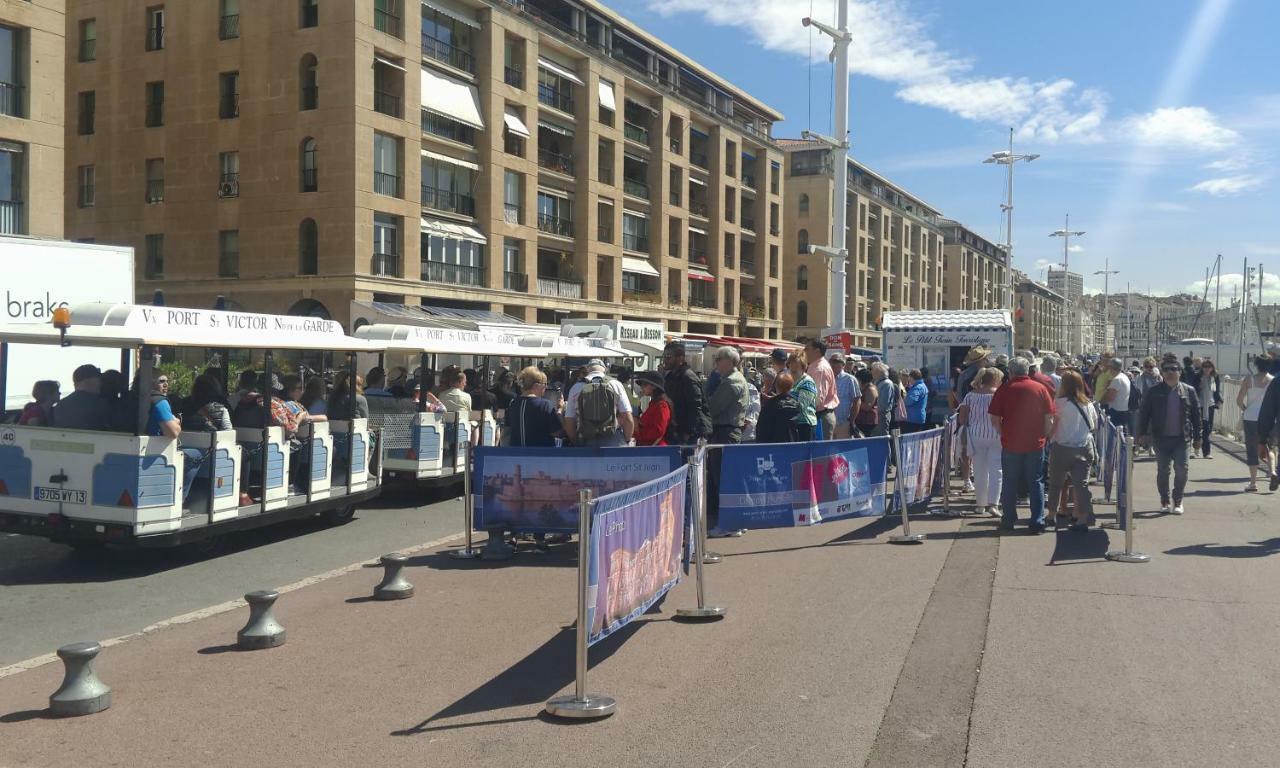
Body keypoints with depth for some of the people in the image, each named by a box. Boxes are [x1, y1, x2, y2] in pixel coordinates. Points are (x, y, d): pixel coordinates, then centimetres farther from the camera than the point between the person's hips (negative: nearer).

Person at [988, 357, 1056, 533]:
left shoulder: (1004, 389, -4)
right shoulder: (1040, 389, -2)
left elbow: (994, 419, -5)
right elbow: (1049, 418, -1)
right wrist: (1043, 435, 12)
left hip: (1010, 444, 0)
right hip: (1035, 444, 1)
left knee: (1010, 483, 11)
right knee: (1035, 483, 7)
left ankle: (1008, 520, 17)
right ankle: (1037, 522, 5)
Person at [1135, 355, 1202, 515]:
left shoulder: (1189, 391, 4)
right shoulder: (1155, 391, 1)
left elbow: (1196, 415, 6)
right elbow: (1144, 413, 2)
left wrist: (1197, 437, 4)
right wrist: (1142, 433, -5)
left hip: (1181, 438, 0)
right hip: (1161, 438, 0)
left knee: (1181, 470, -6)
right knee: (1162, 471, 6)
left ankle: (1177, 501, 9)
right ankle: (1165, 501, 20)